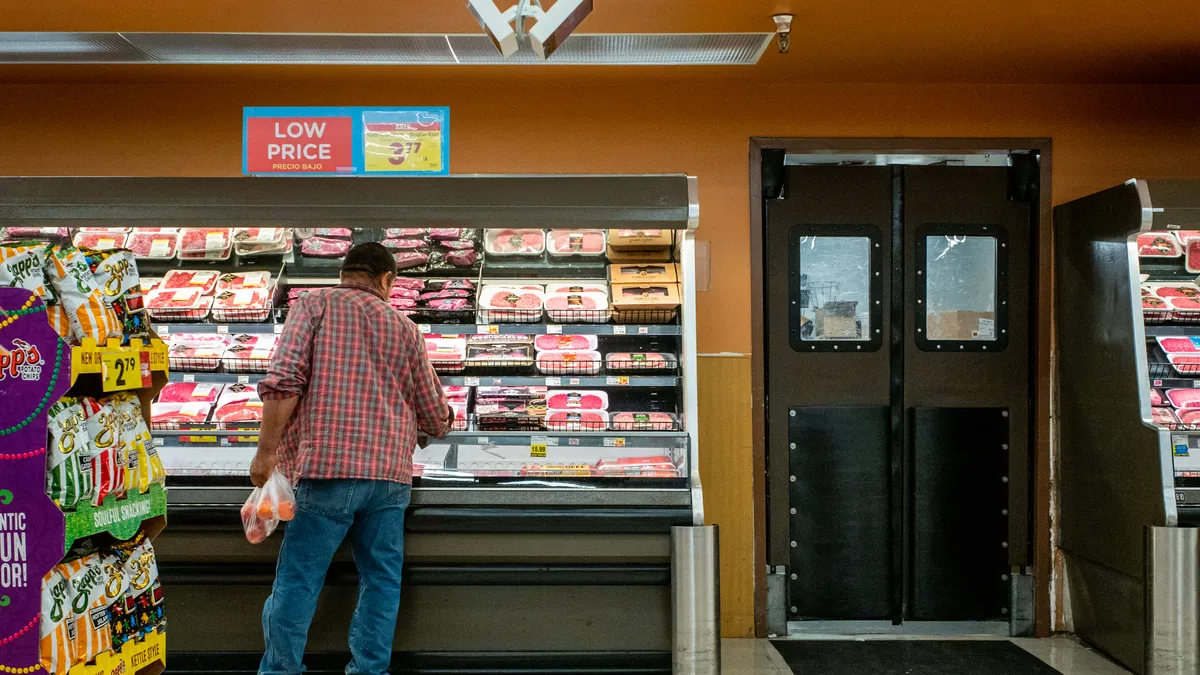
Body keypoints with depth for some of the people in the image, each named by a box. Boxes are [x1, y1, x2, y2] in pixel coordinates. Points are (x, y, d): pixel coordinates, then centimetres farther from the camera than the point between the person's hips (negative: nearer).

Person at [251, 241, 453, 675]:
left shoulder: (315, 305, 7)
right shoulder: (404, 328, 17)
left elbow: (284, 380, -8)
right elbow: (436, 418, 20)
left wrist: (267, 449, -5)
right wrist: (440, 422, 42)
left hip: (329, 465, -3)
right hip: (390, 473, 3)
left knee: (298, 580, 3)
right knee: (381, 580, 10)